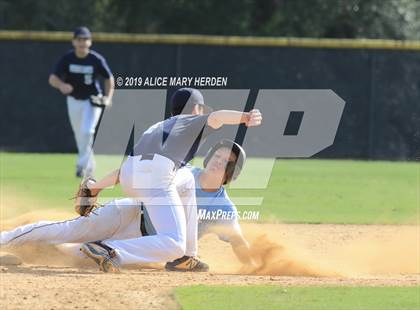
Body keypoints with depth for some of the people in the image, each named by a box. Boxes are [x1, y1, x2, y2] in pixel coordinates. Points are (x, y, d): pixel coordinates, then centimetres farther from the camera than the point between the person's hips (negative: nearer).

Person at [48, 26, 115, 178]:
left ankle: (82, 165, -10)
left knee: (87, 132, -21)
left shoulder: (97, 60, -17)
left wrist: (108, 97, -15)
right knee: (80, 135, 13)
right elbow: (52, 78, -20)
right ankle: (90, 166, 33)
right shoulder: (67, 58, -14)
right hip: (74, 101, 3)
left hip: (92, 101, -3)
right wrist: (61, 85, -43)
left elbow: (109, 78, -2)